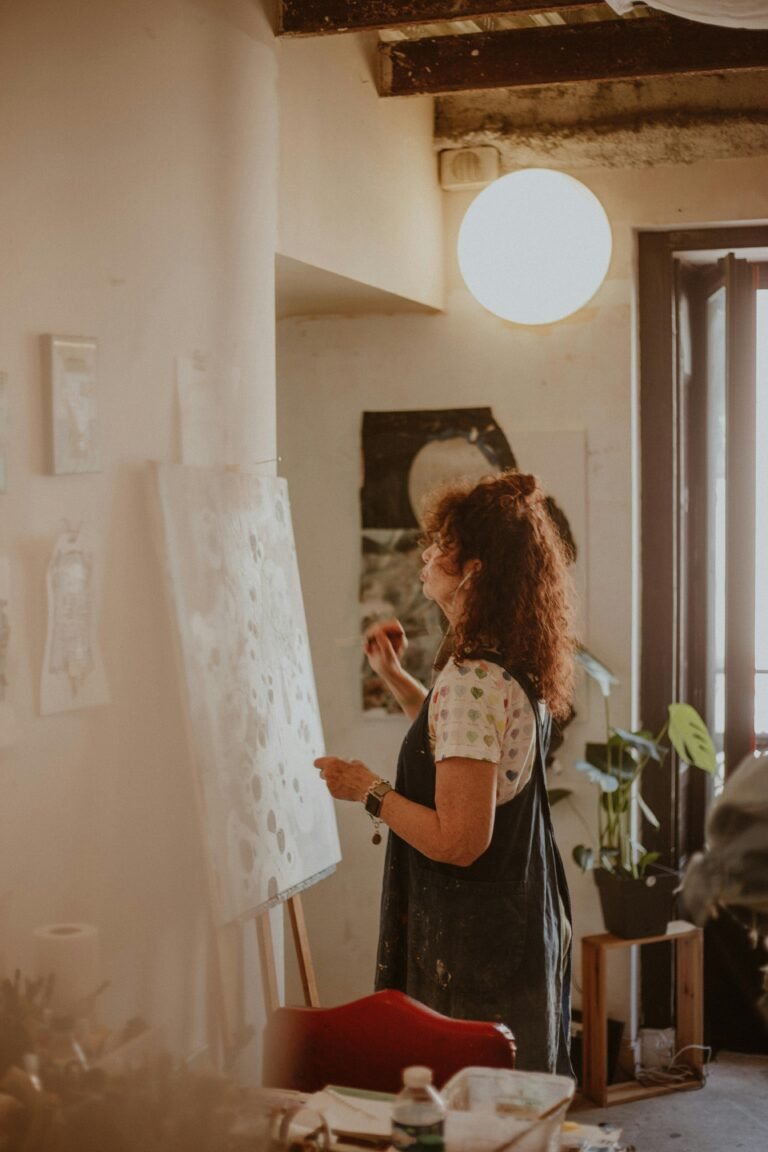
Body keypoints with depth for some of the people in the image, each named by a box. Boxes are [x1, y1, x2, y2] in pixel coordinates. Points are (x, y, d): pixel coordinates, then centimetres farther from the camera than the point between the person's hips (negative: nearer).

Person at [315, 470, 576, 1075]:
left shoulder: (471, 680, -24)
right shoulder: (517, 667, 5)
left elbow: (459, 840, -25)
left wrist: (369, 791, -12)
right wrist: (396, 678, 17)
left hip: (473, 944, -10)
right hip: (527, 923, 10)